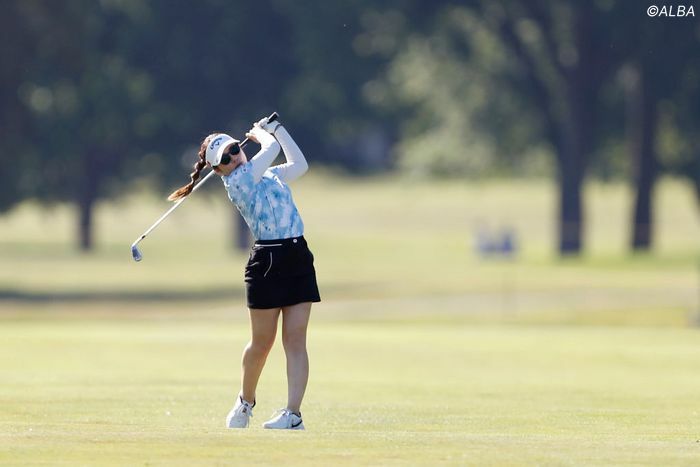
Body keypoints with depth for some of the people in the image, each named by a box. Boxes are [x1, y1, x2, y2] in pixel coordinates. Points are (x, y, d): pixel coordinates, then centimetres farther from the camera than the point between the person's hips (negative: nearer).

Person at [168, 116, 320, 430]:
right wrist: (261, 134, 12)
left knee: (295, 340, -3)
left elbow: (299, 164, 27)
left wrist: (276, 128, 27)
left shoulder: (270, 174, 18)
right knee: (262, 342, 4)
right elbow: (272, 149, -9)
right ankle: (245, 402, 28)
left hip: (298, 257, 6)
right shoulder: (236, 181, -6)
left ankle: (293, 413, -7)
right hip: (267, 261, -6)